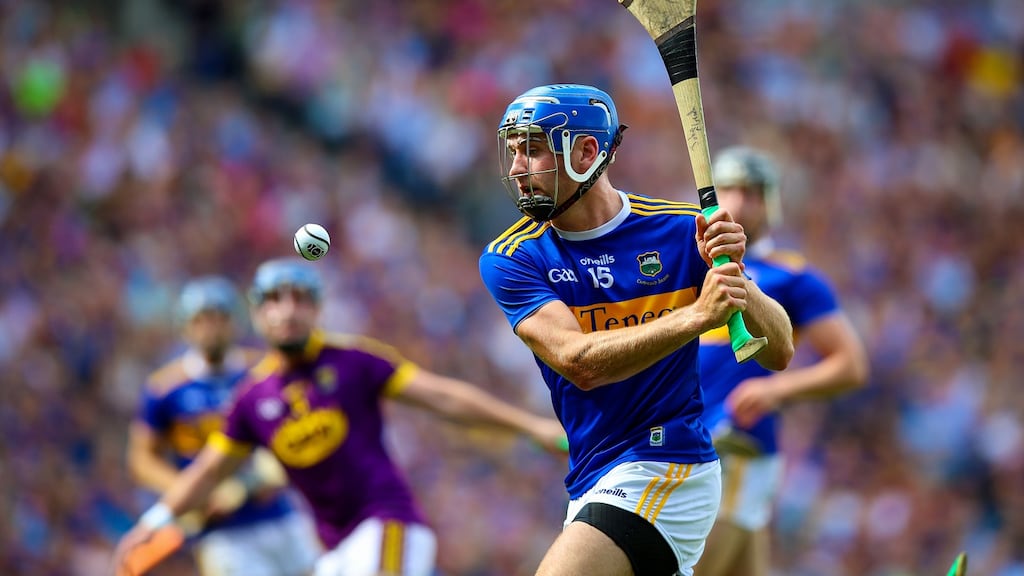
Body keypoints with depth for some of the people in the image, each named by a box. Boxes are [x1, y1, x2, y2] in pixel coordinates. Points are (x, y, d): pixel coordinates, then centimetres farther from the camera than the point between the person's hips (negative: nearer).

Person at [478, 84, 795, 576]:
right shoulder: (509, 259, -3)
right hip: (593, 487, 5)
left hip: (668, 463, -5)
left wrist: (732, 276, -22)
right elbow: (579, 362, -19)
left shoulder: (680, 231, -4)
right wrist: (697, 314, -29)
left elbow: (779, 353, -4)